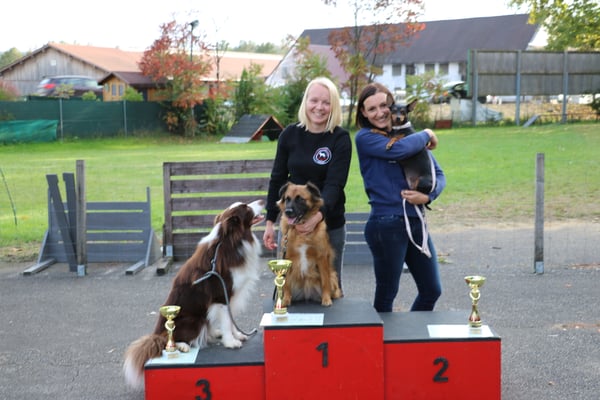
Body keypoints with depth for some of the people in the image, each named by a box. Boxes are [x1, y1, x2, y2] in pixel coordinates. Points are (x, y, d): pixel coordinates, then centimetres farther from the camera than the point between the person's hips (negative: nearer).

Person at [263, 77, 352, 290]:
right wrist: (270, 221, 3)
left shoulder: (340, 139, -9)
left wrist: (318, 215, -34)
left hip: (330, 224, -2)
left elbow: (334, 184, -18)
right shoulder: (290, 134, -2)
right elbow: (277, 179, 5)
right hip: (292, 222, 2)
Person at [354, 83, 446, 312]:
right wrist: (426, 135, -7)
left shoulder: (411, 135, 11)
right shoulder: (365, 137, -6)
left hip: (416, 222, 6)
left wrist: (427, 196, -10)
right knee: (386, 295, 6)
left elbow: (438, 174, 10)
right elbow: (398, 150, -25)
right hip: (386, 225, -6)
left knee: (432, 290, 13)